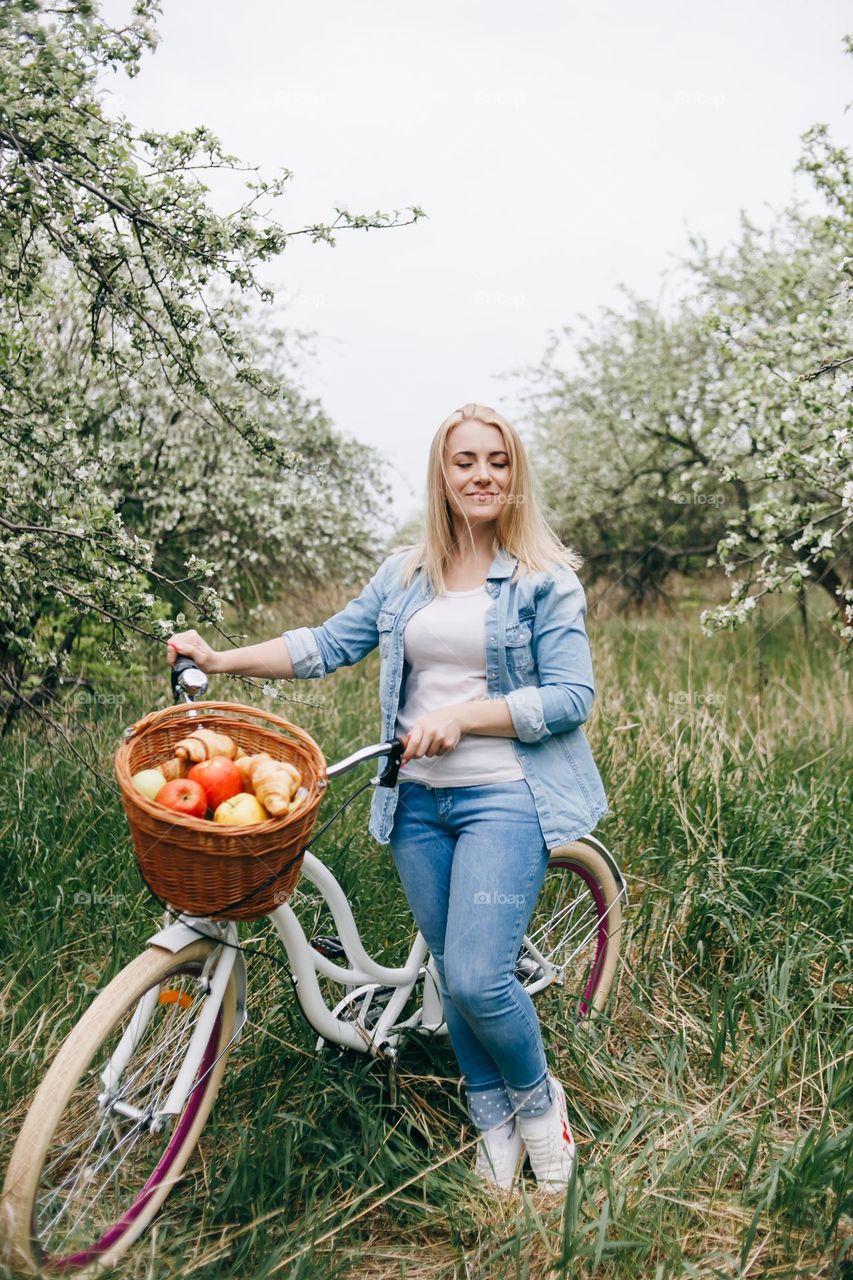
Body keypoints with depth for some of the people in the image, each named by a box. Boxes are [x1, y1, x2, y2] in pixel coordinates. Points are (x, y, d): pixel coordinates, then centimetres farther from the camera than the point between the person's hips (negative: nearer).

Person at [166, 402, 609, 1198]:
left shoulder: (544, 579, -4)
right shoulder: (405, 574, 10)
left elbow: (571, 697, -9)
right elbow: (332, 641, 6)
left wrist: (459, 718, -17)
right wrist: (223, 659, -4)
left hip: (505, 797, -4)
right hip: (418, 800, 5)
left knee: (476, 979, -12)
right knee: (453, 977, 12)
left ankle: (538, 1100, 20)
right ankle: (494, 1124, 34)